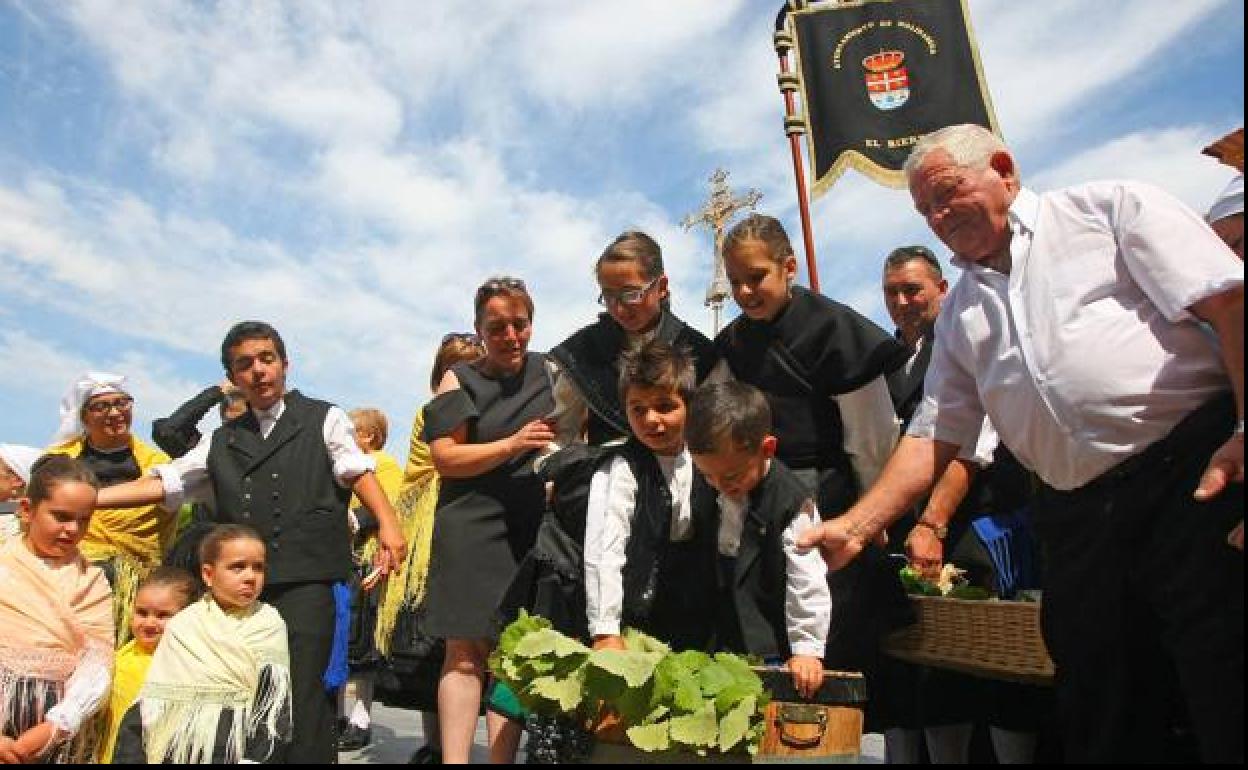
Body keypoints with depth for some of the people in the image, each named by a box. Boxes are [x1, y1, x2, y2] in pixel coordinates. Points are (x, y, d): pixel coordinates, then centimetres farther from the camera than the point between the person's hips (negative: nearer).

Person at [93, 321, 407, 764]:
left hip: (306, 582, -4)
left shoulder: (323, 419, 8)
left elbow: (358, 471, -4)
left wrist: (386, 523, -20)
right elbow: (162, 483, 16)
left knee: (300, 694, -8)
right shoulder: (224, 441, 19)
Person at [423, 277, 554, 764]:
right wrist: (512, 445, -16)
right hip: (472, 528, -2)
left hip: (531, 529, 3)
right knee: (466, 651, -5)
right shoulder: (460, 381, 4)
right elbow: (444, 458, -6)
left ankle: (502, 757, 9)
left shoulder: (547, 371, 11)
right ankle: (454, 758, -1)